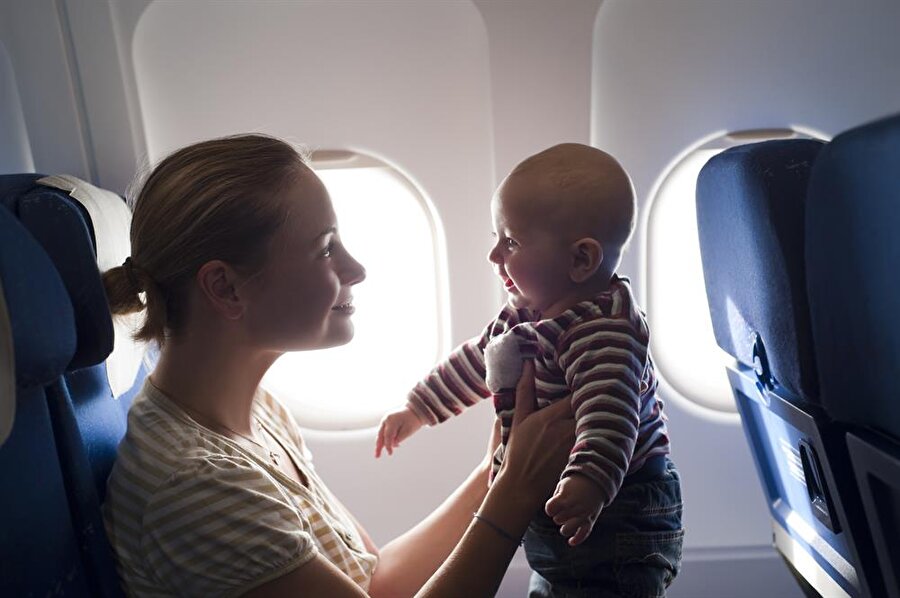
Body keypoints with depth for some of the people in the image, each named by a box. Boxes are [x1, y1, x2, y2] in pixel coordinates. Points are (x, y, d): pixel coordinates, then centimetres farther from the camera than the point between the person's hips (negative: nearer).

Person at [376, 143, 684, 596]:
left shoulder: (604, 326, -25)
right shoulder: (524, 314, 5)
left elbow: (609, 411, -36)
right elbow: (473, 361, 16)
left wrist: (590, 482, -50)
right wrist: (418, 409, 22)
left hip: (615, 513, -9)